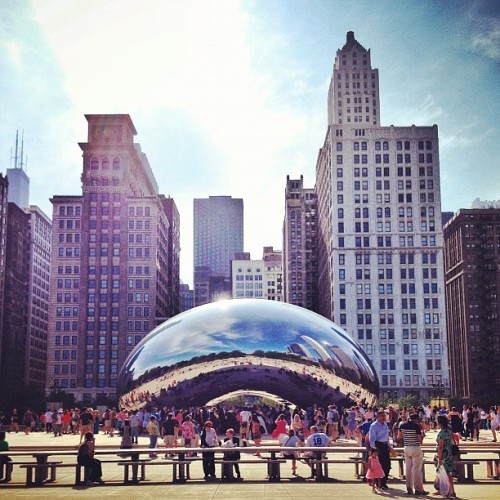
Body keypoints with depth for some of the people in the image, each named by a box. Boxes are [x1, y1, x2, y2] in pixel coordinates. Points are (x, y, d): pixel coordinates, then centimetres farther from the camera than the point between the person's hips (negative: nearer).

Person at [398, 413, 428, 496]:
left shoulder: (402, 425, 4)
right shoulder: (416, 426, -13)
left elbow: (399, 436, 11)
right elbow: (420, 439, -13)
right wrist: (422, 434, 5)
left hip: (406, 448, 6)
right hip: (415, 448, -6)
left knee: (408, 468, 11)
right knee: (417, 469, 0)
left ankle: (409, 489, 13)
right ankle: (418, 489, 1)